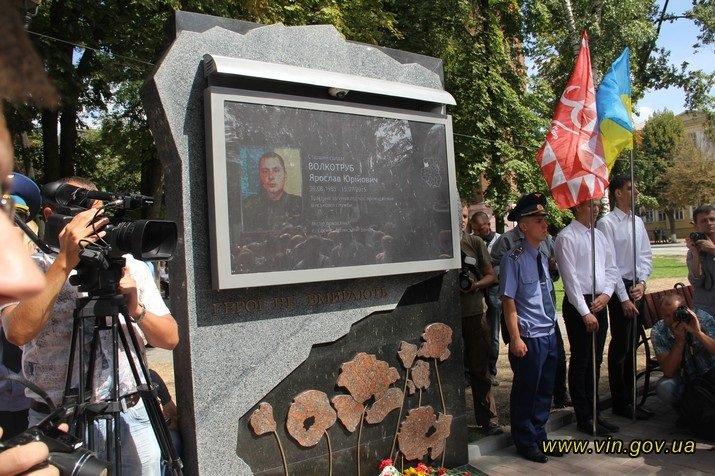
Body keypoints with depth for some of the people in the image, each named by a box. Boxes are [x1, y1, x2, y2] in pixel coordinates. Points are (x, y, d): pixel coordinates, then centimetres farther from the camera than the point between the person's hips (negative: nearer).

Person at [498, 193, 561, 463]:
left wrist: (553, 327, 11)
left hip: (549, 334, 7)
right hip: (529, 338, -7)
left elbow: (547, 296, 13)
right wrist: (516, 339, -15)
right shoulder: (513, 259, -14)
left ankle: (539, 438, 35)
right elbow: (509, 302, -15)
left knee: (545, 390, 17)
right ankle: (526, 443, 26)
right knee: (526, 392, 7)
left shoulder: (543, 257, 8)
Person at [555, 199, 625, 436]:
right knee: (581, 362, 1)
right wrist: (585, 312, -17)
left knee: (595, 361, 15)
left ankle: (594, 412, 27)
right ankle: (584, 417, 12)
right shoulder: (566, 237, -10)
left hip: (600, 303, 8)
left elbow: (611, 268, 14)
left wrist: (607, 293, -4)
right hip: (578, 304, -7)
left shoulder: (599, 236, 14)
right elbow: (570, 277, -15)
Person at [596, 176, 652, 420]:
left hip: (637, 288, 7)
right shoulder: (606, 223, -9)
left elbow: (646, 256, 13)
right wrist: (624, 297, -14)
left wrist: (642, 283, -3)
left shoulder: (638, 222, 13)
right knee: (620, 346, 0)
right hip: (619, 289, -7)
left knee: (631, 345, 14)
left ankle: (629, 398, 25)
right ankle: (620, 403, 11)